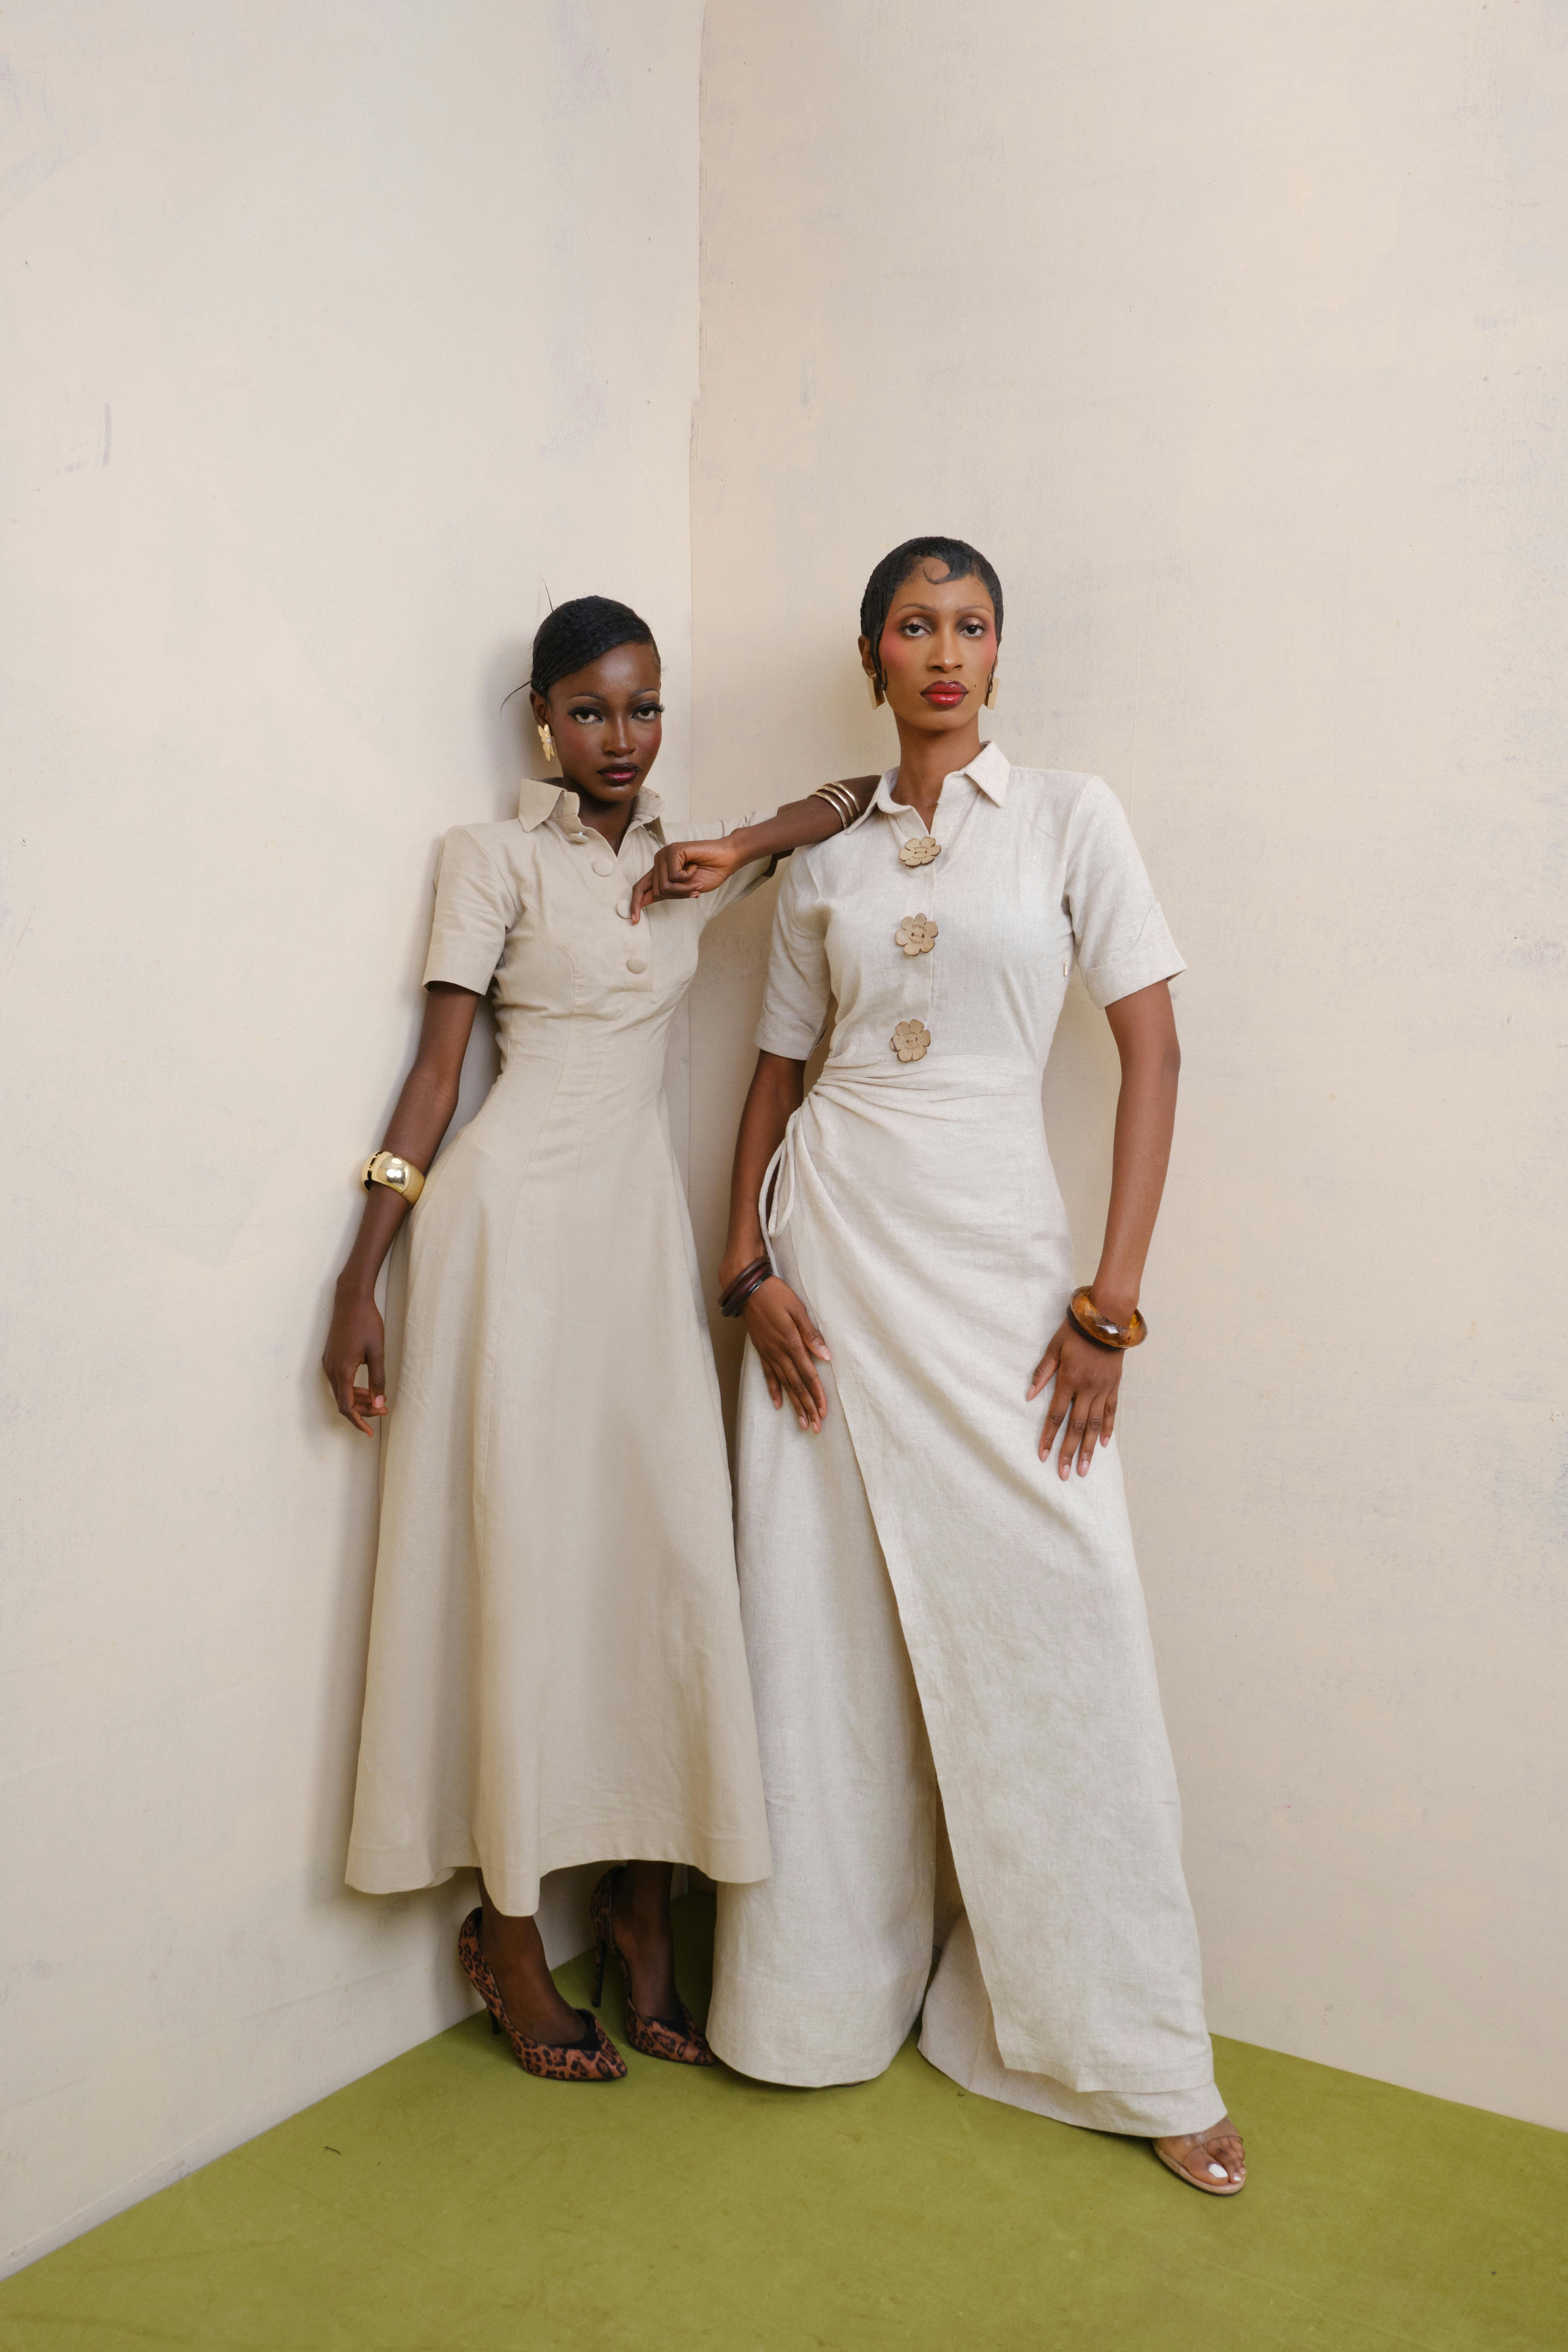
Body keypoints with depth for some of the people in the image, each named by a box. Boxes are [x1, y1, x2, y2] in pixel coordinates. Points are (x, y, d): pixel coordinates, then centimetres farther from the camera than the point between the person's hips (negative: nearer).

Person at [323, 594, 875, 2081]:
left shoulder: (690, 866, 14)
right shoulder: (495, 857, 1)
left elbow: (865, 793, 15)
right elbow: (434, 1073, -2)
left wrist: (737, 850, -2)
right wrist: (361, 1281, -7)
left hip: (641, 1221, 5)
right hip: (515, 1217, -4)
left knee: (663, 1553, 2)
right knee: (519, 1557, -1)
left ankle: (639, 1908, 17)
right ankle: (506, 1932, 14)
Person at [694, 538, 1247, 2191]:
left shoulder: (1067, 817, 3)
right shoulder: (825, 866, 12)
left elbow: (1152, 1052, -2)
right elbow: (776, 1073, 15)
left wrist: (1111, 1300, -9)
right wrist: (749, 1264, -1)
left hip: (996, 1248, -2)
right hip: (832, 1241, 3)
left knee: (1055, 1622, -4)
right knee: (823, 1619, 5)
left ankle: (1128, 2051, 13)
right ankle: (831, 1991, 24)